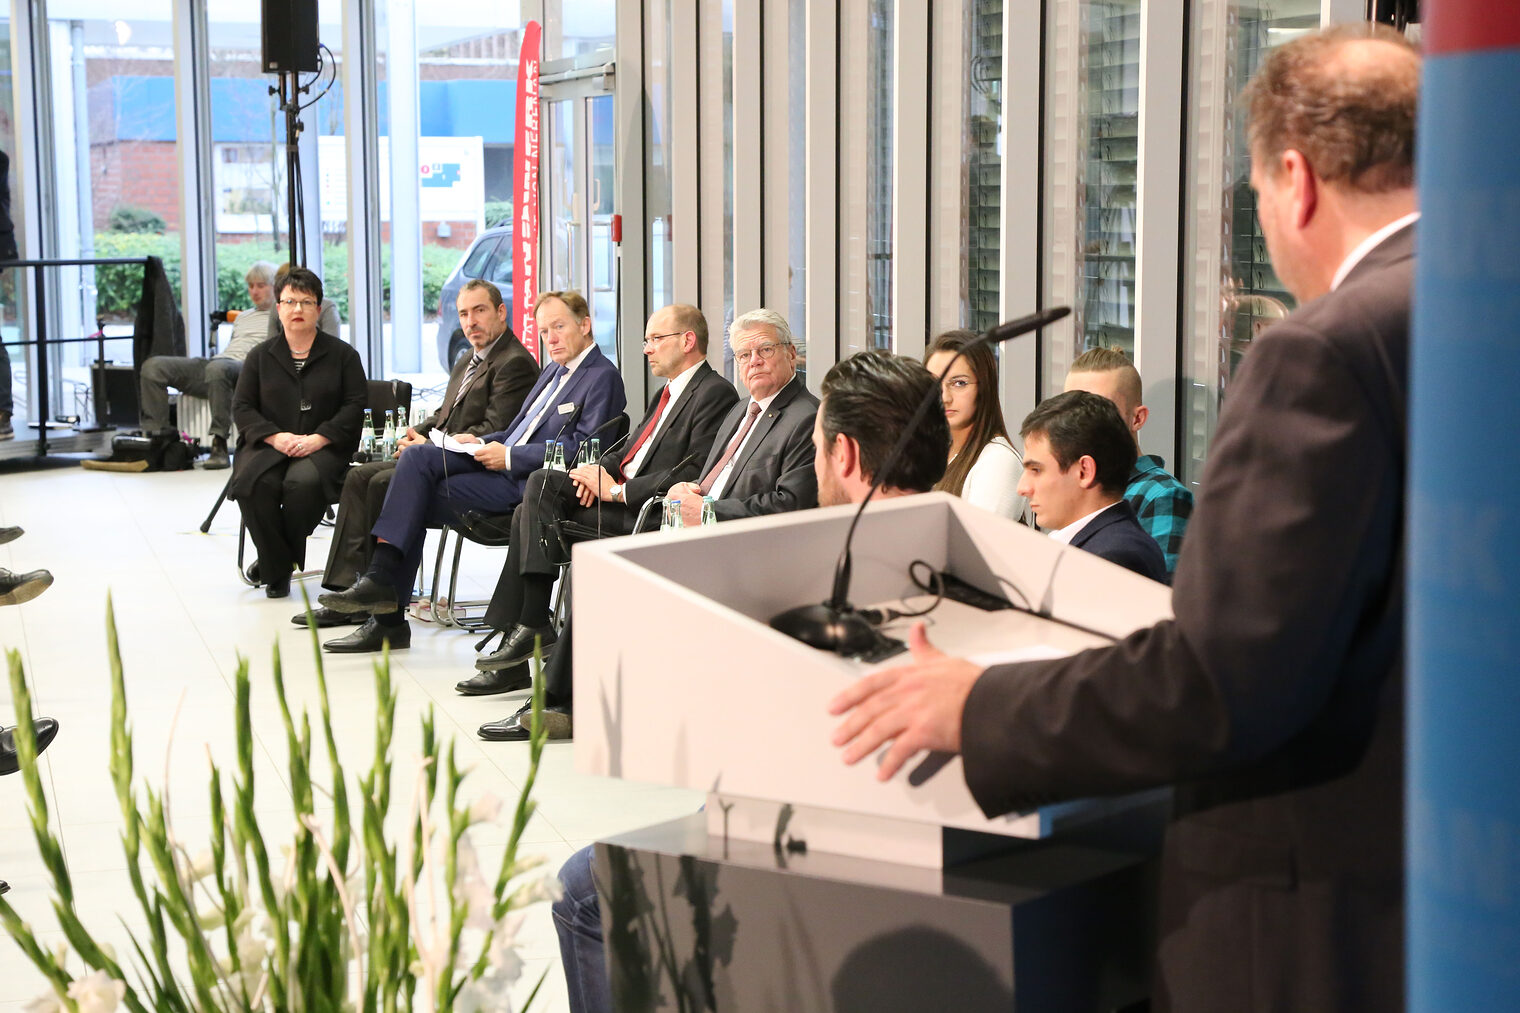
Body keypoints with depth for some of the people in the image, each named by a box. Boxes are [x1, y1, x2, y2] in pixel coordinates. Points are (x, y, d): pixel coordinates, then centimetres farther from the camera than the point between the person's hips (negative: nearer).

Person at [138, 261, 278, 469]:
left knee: (217, 368, -45)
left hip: (244, 367, -8)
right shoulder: (242, 316, 38)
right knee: (153, 366, -12)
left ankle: (219, 446, -42)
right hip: (216, 359, 8)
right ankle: (154, 434, -19)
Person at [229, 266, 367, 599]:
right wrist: (275, 437, -11)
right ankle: (277, 571, -16)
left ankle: (281, 557, -11)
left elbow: (355, 404, 2)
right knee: (252, 484, -32)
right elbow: (242, 407, 9)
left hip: (323, 447, -2)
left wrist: (318, 438, -13)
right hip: (268, 445, 2)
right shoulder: (260, 356, 16)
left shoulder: (342, 354, 10)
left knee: (304, 482, -37)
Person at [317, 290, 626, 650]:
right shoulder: (553, 371, 24)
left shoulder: (603, 377, -6)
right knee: (418, 455, -14)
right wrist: (482, 443, 6)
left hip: (528, 484, -9)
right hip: (502, 466, 9)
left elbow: (581, 449, -17)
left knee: (418, 500, -16)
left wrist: (509, 455, -16)